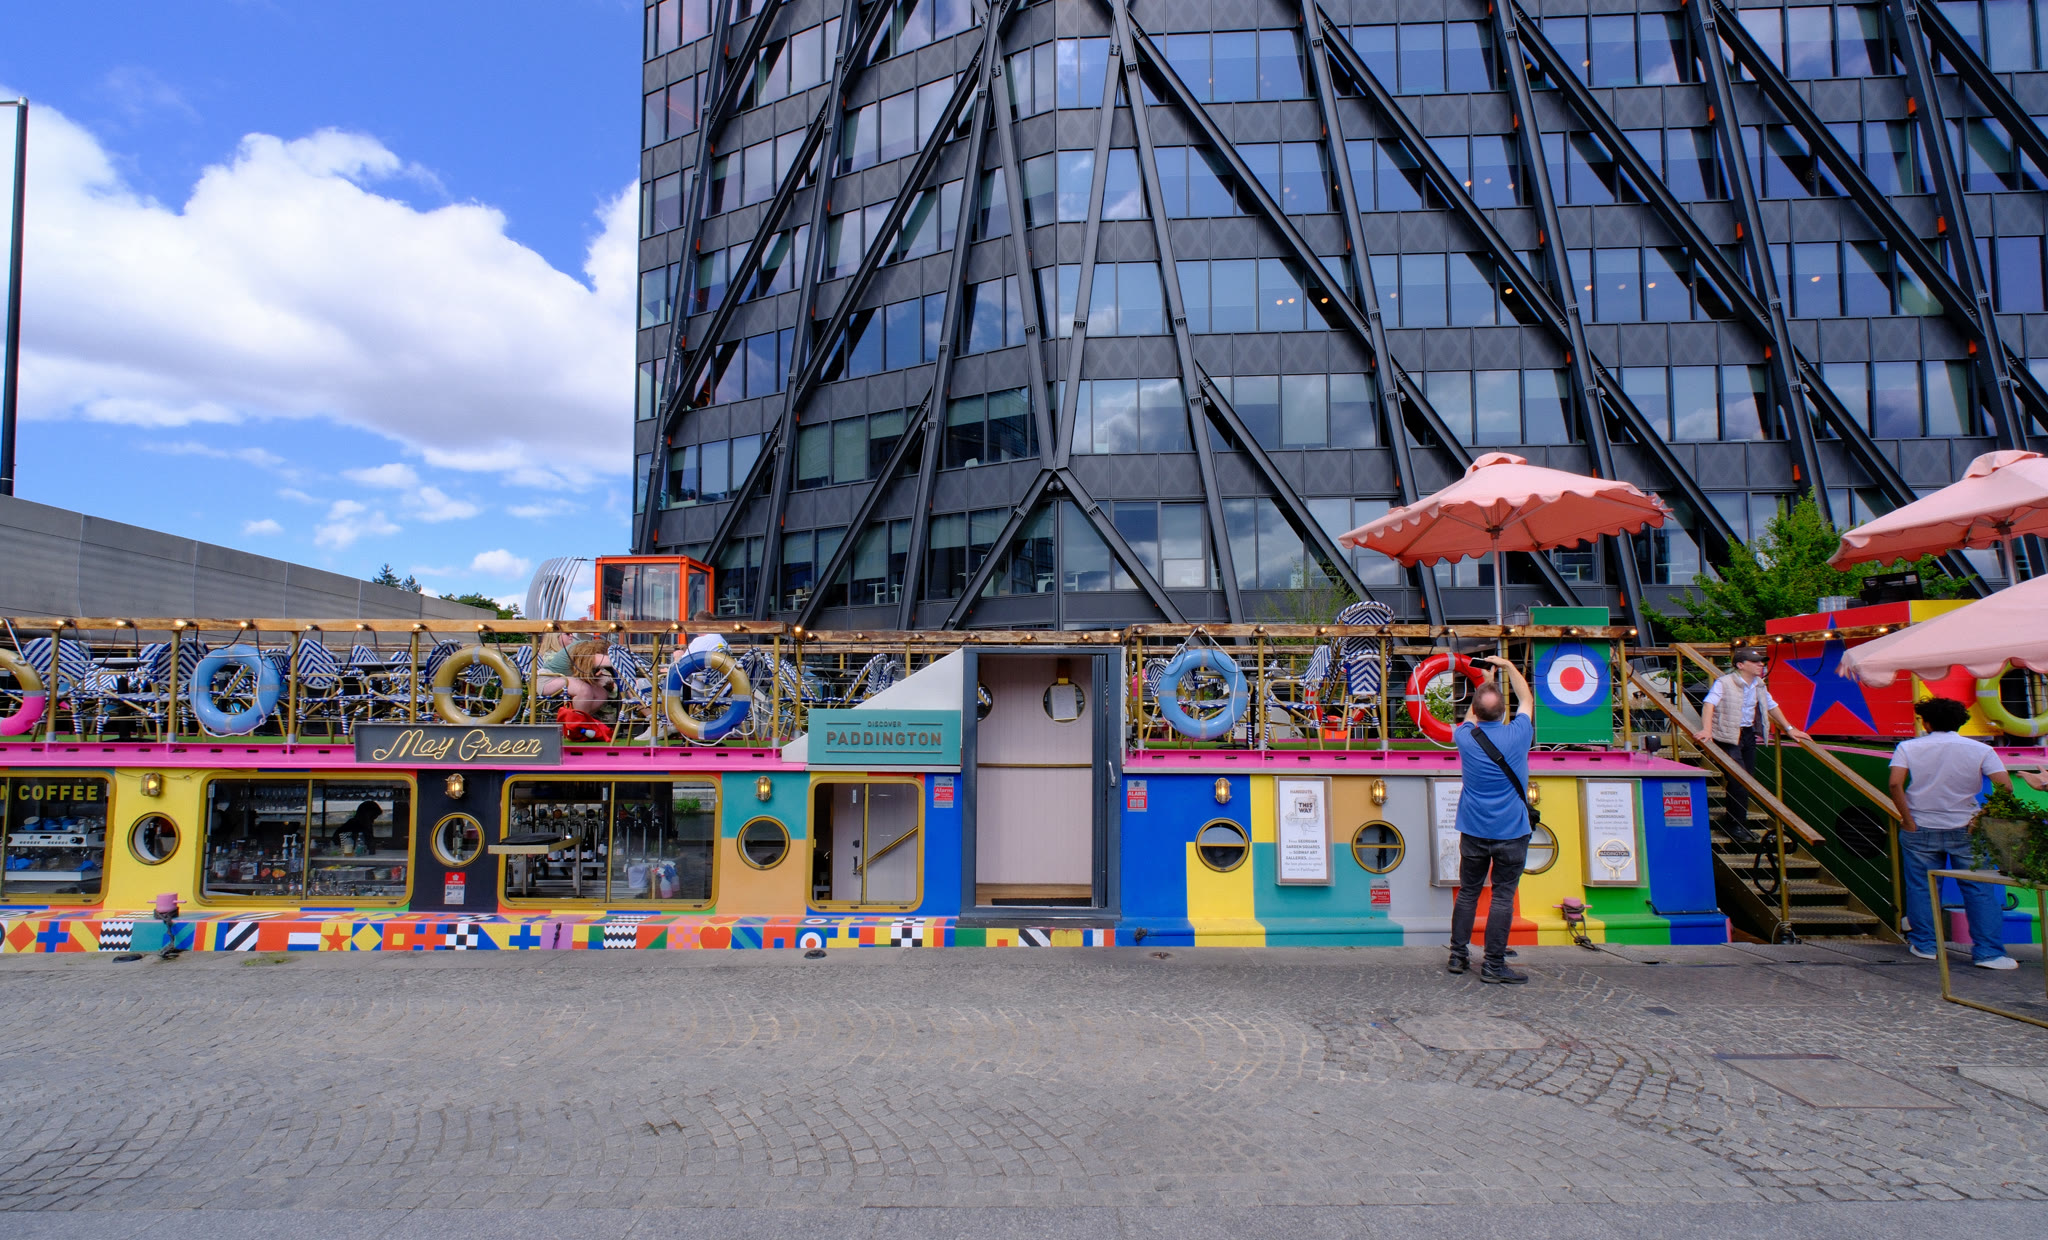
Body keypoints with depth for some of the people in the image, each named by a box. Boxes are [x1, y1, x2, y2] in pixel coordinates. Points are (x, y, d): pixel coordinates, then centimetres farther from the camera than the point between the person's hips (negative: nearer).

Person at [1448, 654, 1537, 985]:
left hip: (1474, 831, 2)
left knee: (1467, 892, 13)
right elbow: (1527, 700, 11)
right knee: (1503, 896, 0)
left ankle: (1458, 955, 17)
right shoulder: (1518, 735, -9)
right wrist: (1508, 666, 20)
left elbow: (1470, 718, 21)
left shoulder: (1466, 738, -4)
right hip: (1511, 833, -2)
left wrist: (1485, 684, 30)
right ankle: (1493, 965, 0)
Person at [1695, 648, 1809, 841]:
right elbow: (1709, 704, -26)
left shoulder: (1759, 685, 10)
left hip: (1749, 734, 7)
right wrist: (1706, 729, -40)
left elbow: (1771, 706, 23)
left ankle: (1731, 821, 22)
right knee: (1739, 780, -11)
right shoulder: (1724, 683, -14)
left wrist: (1789, 729, 24)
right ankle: (1737, 826, 1)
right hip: (1728, 736, -7)